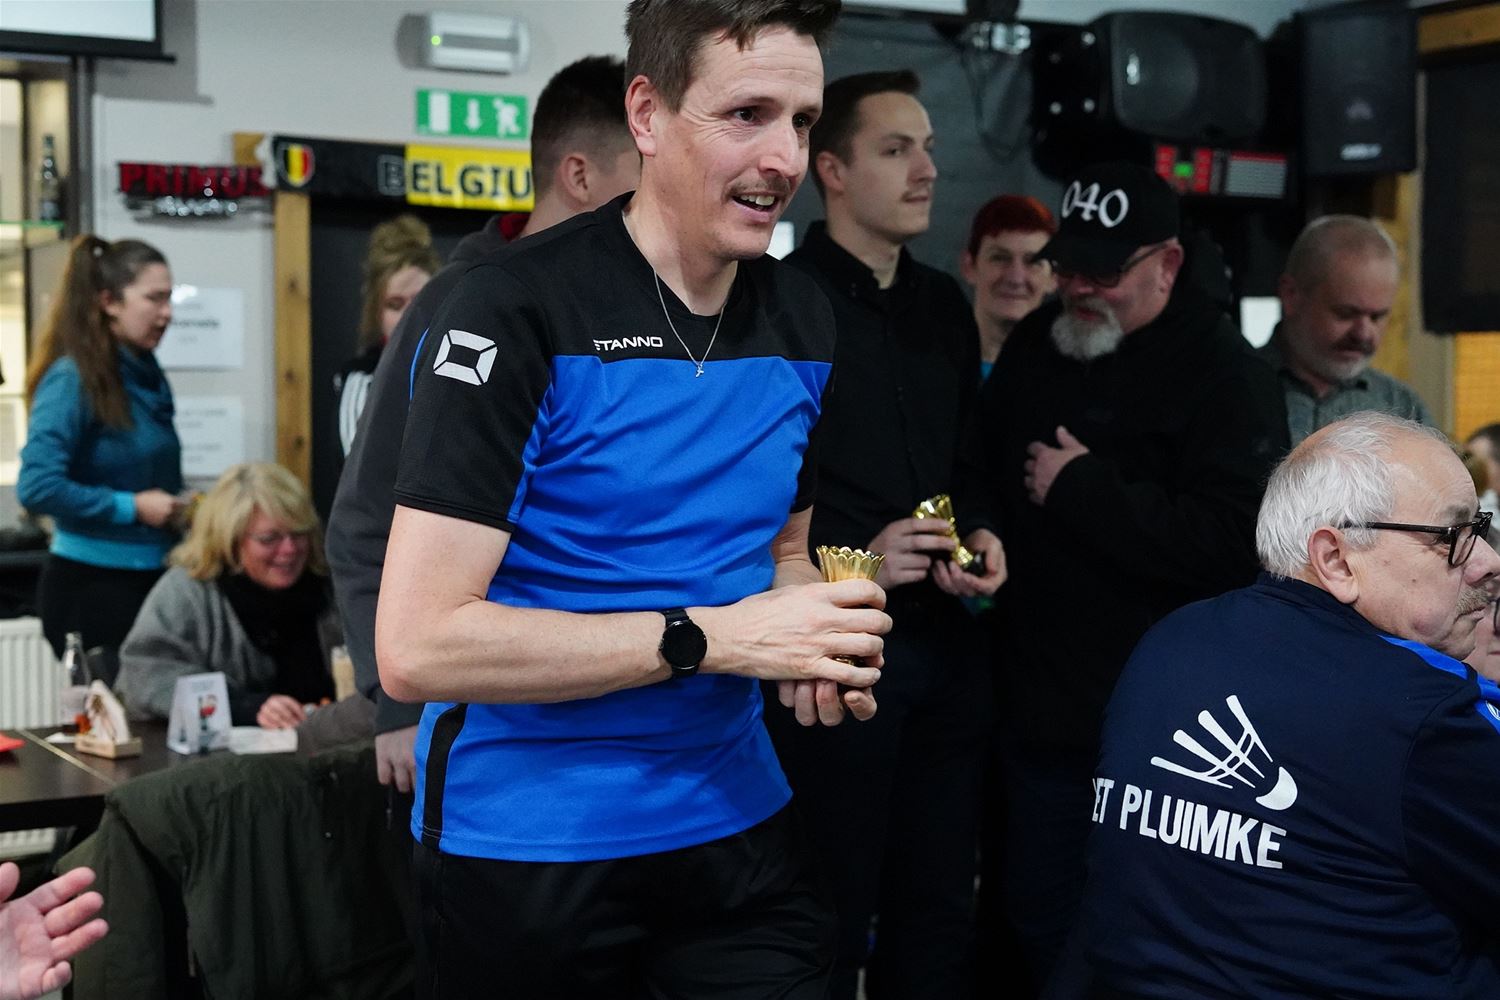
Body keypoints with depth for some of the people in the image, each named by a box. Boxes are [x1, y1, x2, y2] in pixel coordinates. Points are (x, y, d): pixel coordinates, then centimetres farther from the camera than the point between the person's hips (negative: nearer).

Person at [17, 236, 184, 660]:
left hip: (151, 578, 7)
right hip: (90, 586, -7)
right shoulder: (74, 378, -12)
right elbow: (37, 487, -21)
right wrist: (131, 508, -16)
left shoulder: (148, 377, 10)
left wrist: (179, 510, 4)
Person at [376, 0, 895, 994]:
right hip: (524, 845, -5)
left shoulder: (805, 323, 3)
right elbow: (417, 644, -22)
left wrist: (816, 653, -7)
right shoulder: (518, 314, -18)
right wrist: (709, 639, -24)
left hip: (736, 819, 5)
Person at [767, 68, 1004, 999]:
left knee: (940, 914, 15)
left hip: (947, 646, 7)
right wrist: (849, 557, -19)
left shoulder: (945, 305, 13)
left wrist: (987, 540, 1)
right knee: (828, 919, 6)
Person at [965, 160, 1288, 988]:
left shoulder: (1223, 371, -14)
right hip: (1038, 706, 7)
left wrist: (1084, 490, -21)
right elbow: (982, 477, 24)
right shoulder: (1032, 347, 9)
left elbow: (1237, 542, -27)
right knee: (1036, 919, 17)